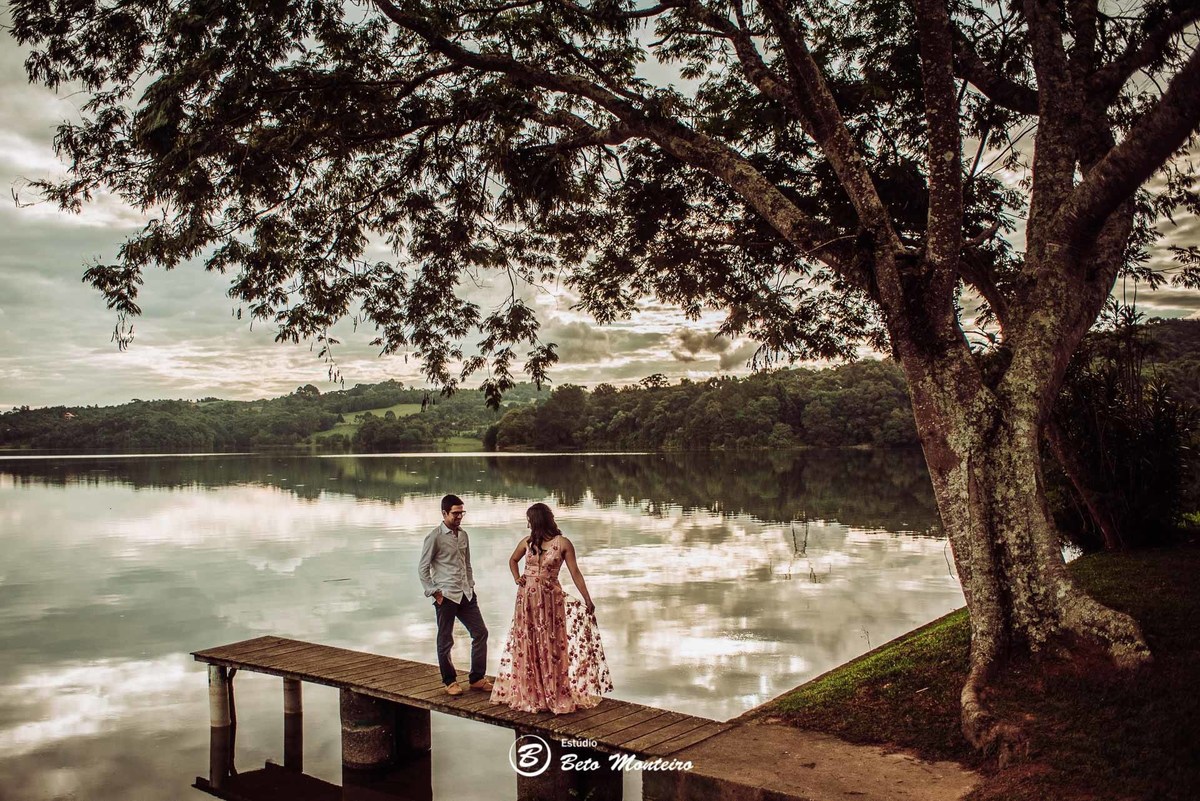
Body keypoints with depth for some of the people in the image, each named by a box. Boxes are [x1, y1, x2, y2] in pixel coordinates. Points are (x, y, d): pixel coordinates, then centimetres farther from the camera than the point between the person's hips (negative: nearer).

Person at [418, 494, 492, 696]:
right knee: (445, 641, 4)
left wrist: (471, 586, 13)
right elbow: (422, 569, -8)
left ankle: (476, 678, 16)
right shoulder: (435, 537, -10)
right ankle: (450, 681, 21)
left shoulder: (463, 535, 10)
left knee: (480, 632, 5)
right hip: (446, 596, -6)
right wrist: (434, 592, -12)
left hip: (466, 594, 6)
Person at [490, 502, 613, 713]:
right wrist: (516, 578, 5)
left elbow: (575, 573, -7)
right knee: (527, 645, 8)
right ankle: (530, 694, 21)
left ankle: (556, 694, 14)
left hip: (550, 599, -3)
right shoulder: (527, 542, 3)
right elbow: (513, 560, 22)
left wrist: (588, 601, -8)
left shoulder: (563, 543, -8)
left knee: (551, 646, 2)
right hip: (527, 599, 4)